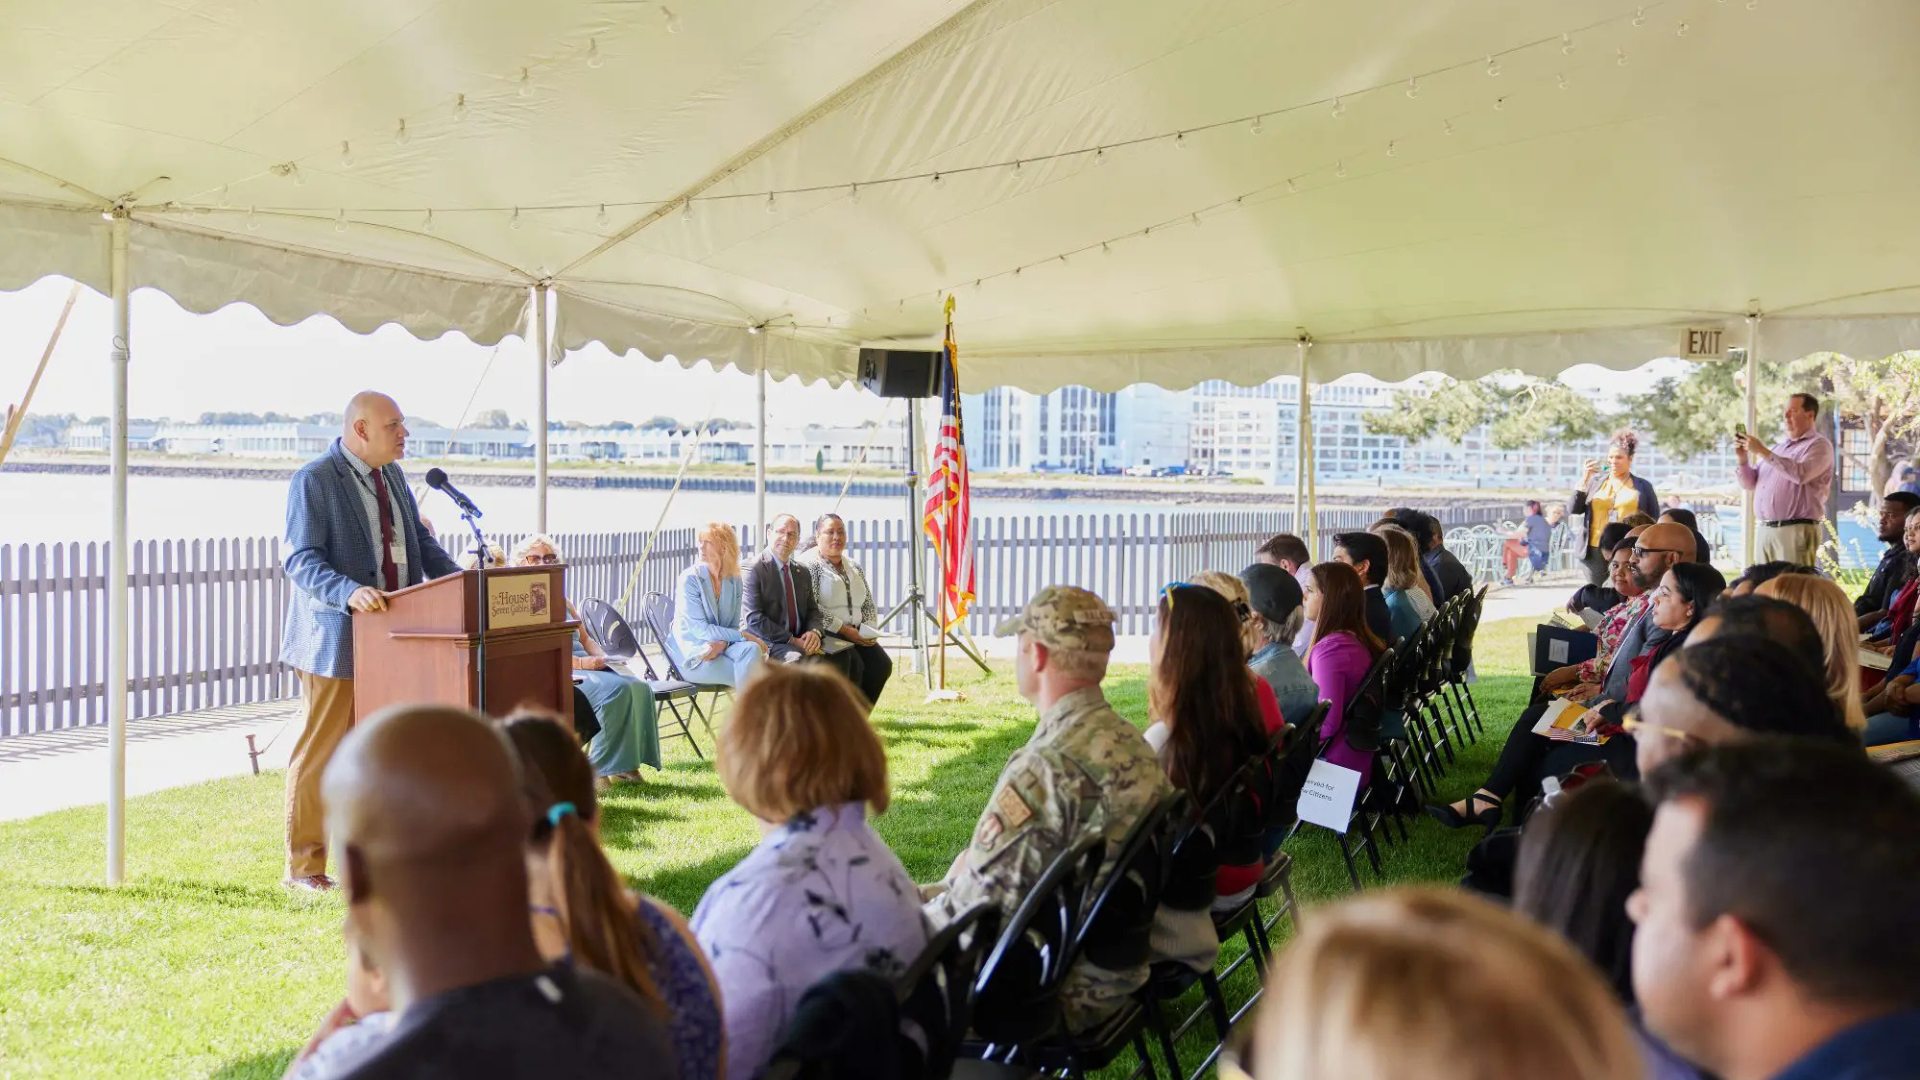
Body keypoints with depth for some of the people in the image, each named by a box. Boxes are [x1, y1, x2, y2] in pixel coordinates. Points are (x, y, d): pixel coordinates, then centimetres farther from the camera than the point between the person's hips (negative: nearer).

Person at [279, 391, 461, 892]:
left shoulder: (392, 476, 13)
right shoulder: (314, 480, -10)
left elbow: (420, 543, 18)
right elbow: (301, 561, -16)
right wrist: (350, 593, -33)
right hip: (337, 638, -7)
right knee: (321, 752, 1)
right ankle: (303, 866, 11)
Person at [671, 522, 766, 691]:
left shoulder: (734, 580, 5)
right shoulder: (690, 578, -9)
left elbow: (734, 625, 8)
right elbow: (700, 629, -15)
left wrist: (721, 644, -17)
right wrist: (744, 635, -20)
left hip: (722, 648, 4)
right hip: (692, 656, -4)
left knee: (752, 650, -27)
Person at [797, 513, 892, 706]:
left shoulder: (854, 567, 18)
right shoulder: (807, 564, -4)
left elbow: (868, 604, 22)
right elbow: (811, 608, -14)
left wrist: (869, 630, 2)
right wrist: (844, 629, -16)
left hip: (856, 634, 7)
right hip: (824, 633, -7)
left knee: (881, 664, -15)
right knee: (853, 665, -29)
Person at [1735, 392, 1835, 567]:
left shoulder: (1819, 445, -1)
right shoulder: (1777, 448, 21)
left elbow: (1800, 474, -20)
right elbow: (1750, 483, 19)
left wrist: (1763, 451, -18)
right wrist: (1742, 458, 1)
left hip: (1796, 531, -7)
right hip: (1763, 530, 7)